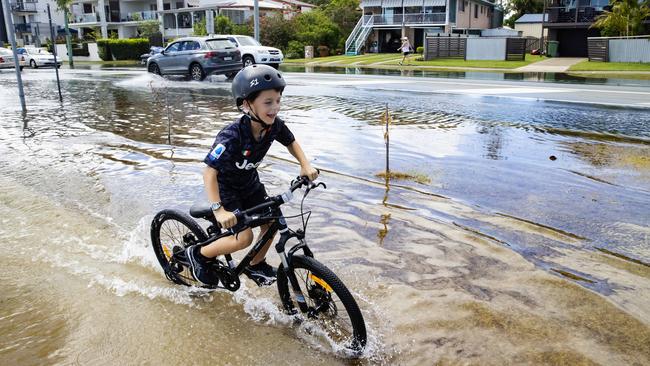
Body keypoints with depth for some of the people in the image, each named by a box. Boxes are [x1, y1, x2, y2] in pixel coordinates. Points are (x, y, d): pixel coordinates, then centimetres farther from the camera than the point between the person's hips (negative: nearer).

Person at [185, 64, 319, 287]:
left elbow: (291, 142, 3)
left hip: (250, 183, 6)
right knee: (244, 238, -15)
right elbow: (209, 172, -37)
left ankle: (256, 265, 28)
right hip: (226, 187, -6)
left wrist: (305, 165, -12)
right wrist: (218, 209, -45)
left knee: (270, 222, 2)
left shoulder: (274, 125, -19)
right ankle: (198, 254, 9)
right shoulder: (232, 136, -37)